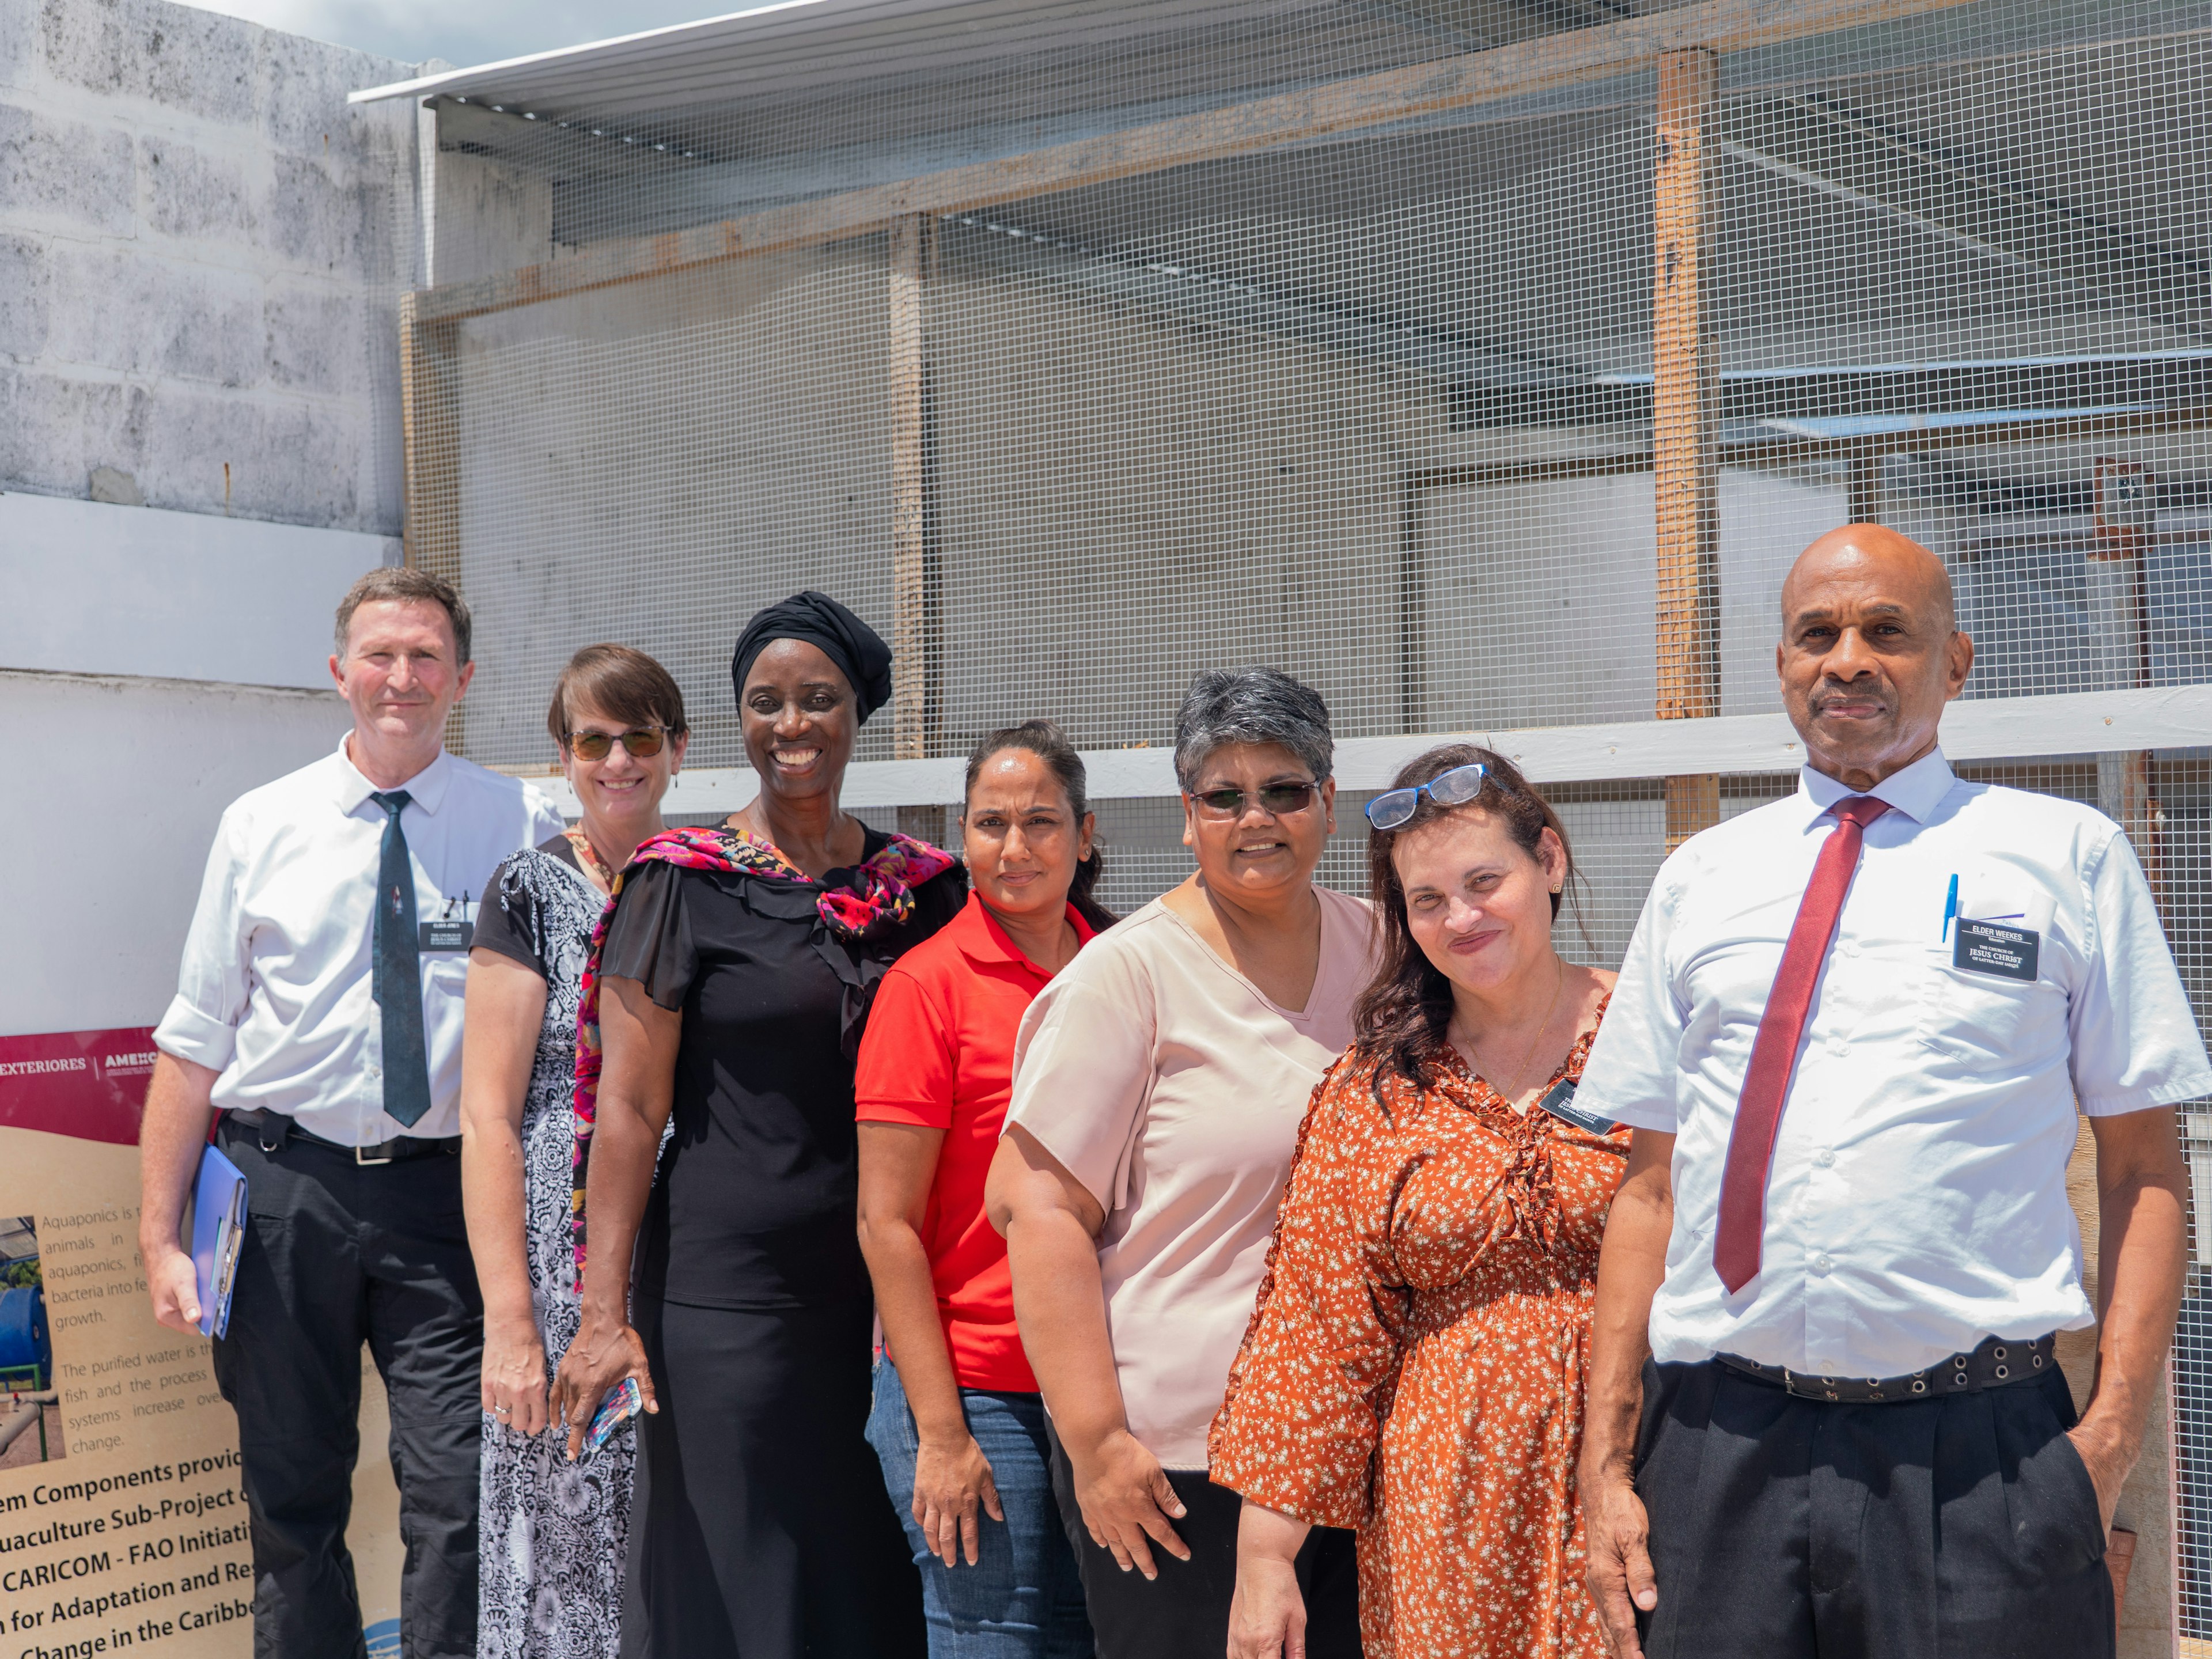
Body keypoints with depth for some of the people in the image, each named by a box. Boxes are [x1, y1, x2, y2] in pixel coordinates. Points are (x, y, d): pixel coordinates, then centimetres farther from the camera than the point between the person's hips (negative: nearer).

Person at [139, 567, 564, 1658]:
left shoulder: (523, 828, 1)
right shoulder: (262, 828, 4)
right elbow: (194, 1044, 5)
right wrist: (160, 1233, 0)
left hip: (447, 1196, -1)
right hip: (285, 1190, 2)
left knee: (460, 1496, -5)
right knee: (292, 1497, 11)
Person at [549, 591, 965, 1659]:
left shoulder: (921, 886, 7)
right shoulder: (683, 883, -4)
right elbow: (629, 1107, -7)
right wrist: (605, 1314, -14)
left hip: (885, 1288, 4)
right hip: (728, 1288, -4)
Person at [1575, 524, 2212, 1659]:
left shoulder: (2068, 857, 7)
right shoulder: (1699, 877, 14)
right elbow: (1649, 1185, 11)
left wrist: (2113, 1434, -10)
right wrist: (1606, 1466, 4)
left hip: (1980, 1459, -2)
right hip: (1716, 1460, 2)